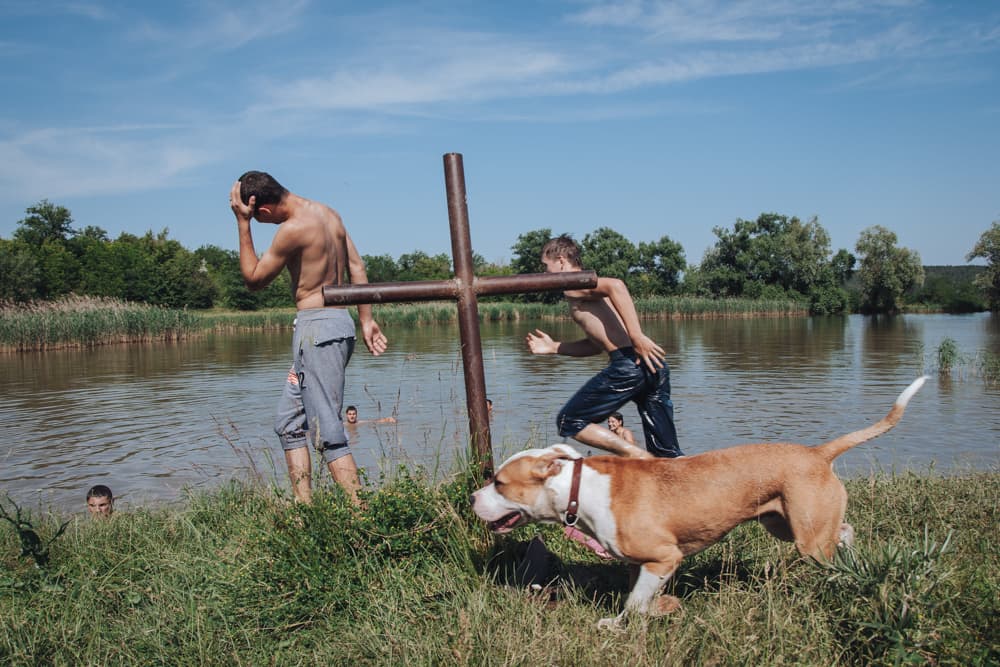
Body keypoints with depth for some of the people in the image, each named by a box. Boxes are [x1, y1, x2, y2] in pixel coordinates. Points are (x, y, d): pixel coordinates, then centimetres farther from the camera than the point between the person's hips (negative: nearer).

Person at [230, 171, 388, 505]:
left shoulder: (292, 229, -16)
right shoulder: (328, 213, 11)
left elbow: (254, 279, -5)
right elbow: (357, 266, 13)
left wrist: (243, 223, -5)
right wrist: (367, 319, 16)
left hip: (317, 327, -10)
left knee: (326, 431, -8)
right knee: (289, 422, 15)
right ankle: (303, 507, 16)